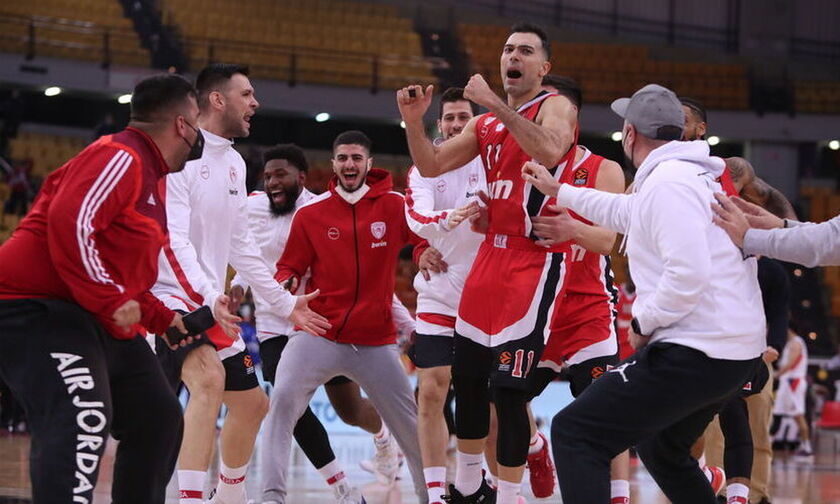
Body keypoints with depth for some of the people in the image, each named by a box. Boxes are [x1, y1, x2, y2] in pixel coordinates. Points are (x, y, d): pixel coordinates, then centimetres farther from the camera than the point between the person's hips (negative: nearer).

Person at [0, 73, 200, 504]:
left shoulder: (149, 176, 19)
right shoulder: (119, 158, -13)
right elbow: (70, 223, -27)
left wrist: (163, 318, 23)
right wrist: (111, 300, -25)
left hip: (101, 320, 11)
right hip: (37, 307, -11)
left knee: (158, 419, 16)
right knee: (82, 419, -30)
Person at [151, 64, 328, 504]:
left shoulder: (234, 163, 13)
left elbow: (240, 245, 21)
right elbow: (172, 239, -24)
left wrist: (285, 302, 21)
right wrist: (208, 297, -36)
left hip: (214, 305, 10)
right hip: (167, 297, -10)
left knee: (252, 402, 16)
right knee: (209, 379, -32)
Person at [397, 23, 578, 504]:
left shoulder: (556, 107, -4)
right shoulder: (486, 124, 17)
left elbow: (550, 151, -26)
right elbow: (432, 166, 15)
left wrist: (497, 104, -27)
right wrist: (414, 120, -1)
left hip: (536, 260, -8)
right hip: (491, 253, 8)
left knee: (509, 386, -12)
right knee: (467, 376, 13)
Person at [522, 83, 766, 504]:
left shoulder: (666, 183, -13)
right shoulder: (697, 176, 17)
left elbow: (689, 273, -24)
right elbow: (629, 213, 37)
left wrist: (644, 322, -10)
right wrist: (559, 192, 44)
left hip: (694, 355, -10)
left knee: (575, 434, -9)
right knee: (662, 450, 30)